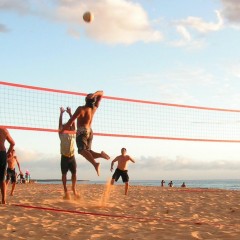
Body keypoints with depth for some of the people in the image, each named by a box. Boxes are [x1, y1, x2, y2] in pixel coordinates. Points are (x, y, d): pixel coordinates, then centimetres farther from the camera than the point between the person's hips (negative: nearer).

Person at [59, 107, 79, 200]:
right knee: (64, 174, 1)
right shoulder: (62, 135, 2)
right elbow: (60, 124, -4)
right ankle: (65, 191, 1)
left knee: (74, 173, 1)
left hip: (72, 156, 2)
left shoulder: (73, 135, 6)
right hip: (64, 157, -2)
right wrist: (61, 113, -9)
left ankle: (74, 189, 7)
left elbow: (73, 124, 1)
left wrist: (70, 113, -2)